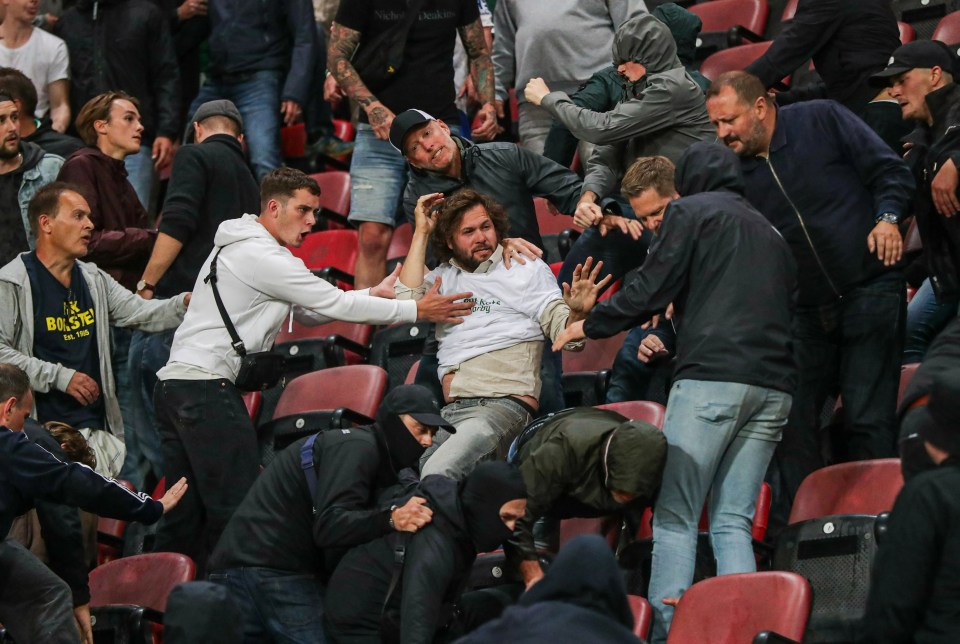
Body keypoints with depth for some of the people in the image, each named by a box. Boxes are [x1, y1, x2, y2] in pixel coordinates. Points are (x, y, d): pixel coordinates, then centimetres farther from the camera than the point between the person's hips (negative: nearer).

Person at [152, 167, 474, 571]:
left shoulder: (244, 248, 21)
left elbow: (309, 311, 22)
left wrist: (374, 295, 15)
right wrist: (417, 311, -3)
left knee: (184, 517, 9)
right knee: (237, 511, -11)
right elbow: (334, 305, -10)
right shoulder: (262, 257, -11)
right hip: (207, 385, -10)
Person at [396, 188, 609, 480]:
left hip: (505, 403, -4)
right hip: (449, 410, 4)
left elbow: (563, 333, 5)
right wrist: (421, 233, 10)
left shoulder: (527, 269, 14)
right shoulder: (443, 277, 21)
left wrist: (576, 313, -20)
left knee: (437, 472, -31)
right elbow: (407, 302, 2)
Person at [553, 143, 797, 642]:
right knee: (733, 522, 6)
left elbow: (652, 289, 0)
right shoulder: (768, 232, 27)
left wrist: (589, 326, 14)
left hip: (711, 379, -6)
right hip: (773, 388, 6)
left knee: (674, 518, -5)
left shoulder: (689, 211, 7)